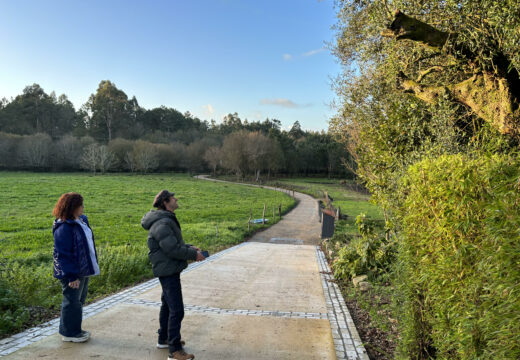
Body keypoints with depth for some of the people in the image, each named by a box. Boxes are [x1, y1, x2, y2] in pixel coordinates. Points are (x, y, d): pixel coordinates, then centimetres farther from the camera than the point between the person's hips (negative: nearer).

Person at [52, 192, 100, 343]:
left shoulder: (81, 220, 5)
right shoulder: (63, 228, -23)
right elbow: (62, 254, -23)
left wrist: (92, 265, 17)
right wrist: (71, 276, -22)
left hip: (83, 269, 9)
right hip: (72, 273, -9)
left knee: (80, 300, 19)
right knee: (72, 302, 5)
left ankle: (75, 329, 34)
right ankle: (69, 333, 22)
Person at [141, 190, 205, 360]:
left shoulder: (167, 220, 11)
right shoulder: (162, 224, -23)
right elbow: (172, 249, -26)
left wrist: (190, 247, 4)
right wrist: (193, 254, -16)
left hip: (169, 270, 11)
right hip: (168, 271, -11)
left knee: (167, 305, 22)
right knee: (176, 310, -6)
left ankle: (164, 339, 37)